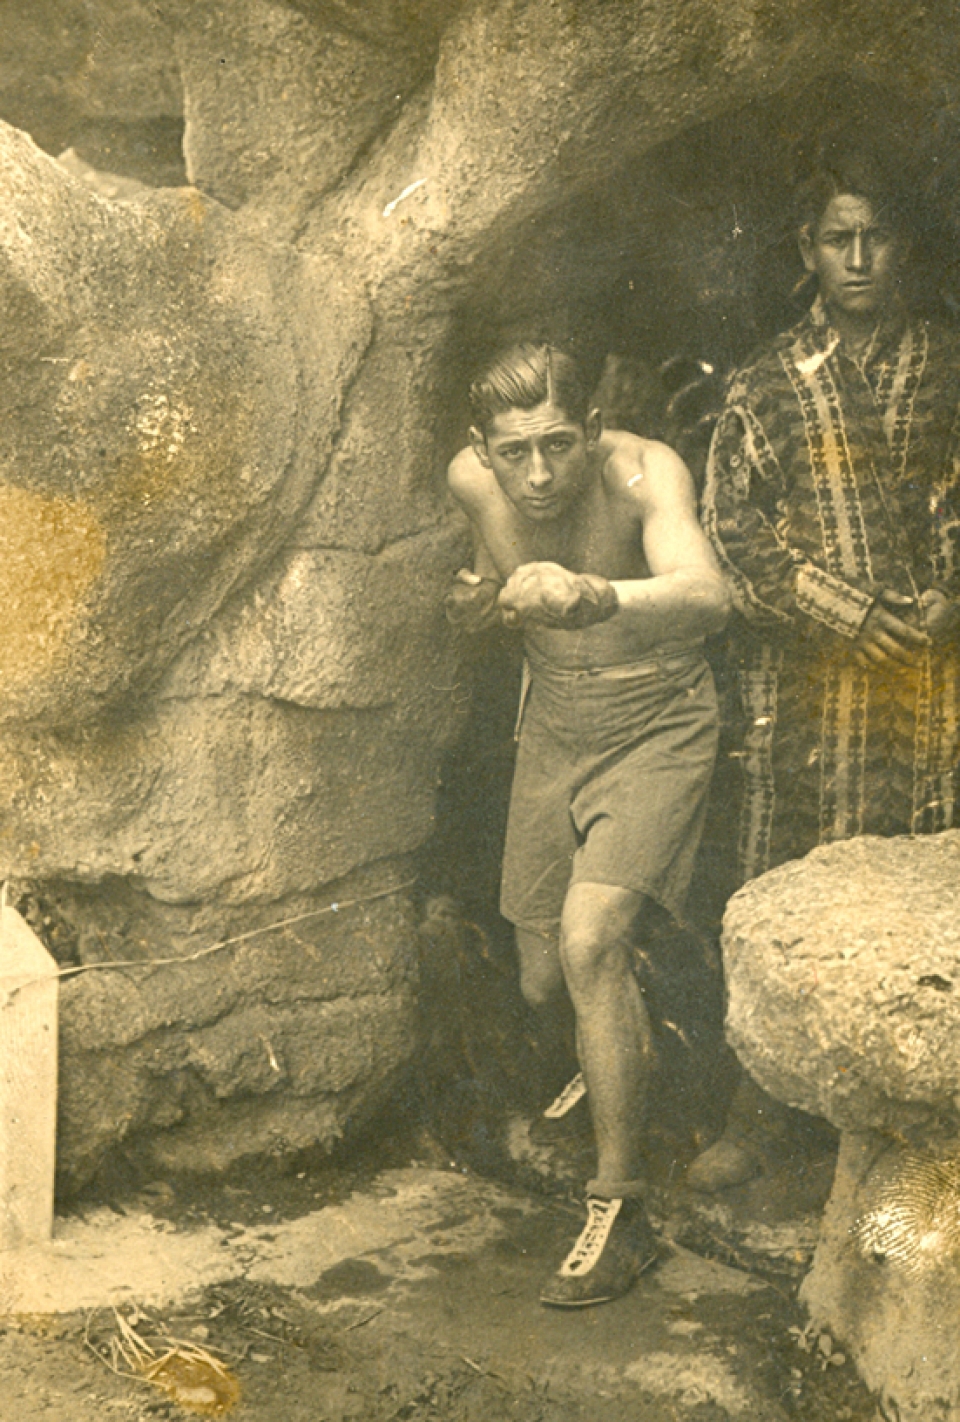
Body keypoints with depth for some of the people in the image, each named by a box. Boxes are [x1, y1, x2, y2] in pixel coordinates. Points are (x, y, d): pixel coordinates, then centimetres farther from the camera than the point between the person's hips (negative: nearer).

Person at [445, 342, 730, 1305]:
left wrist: (600, 599, -64)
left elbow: (707, 597, -45)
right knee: (544, 980, 11)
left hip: (655, 727, -5)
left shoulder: (642, 473, -26)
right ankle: (619, 1050, 48)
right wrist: (477, 604, -11)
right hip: (552, 726, 5)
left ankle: (619, 1214, -12)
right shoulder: (474, 481, -11)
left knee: (590, 940, -24)